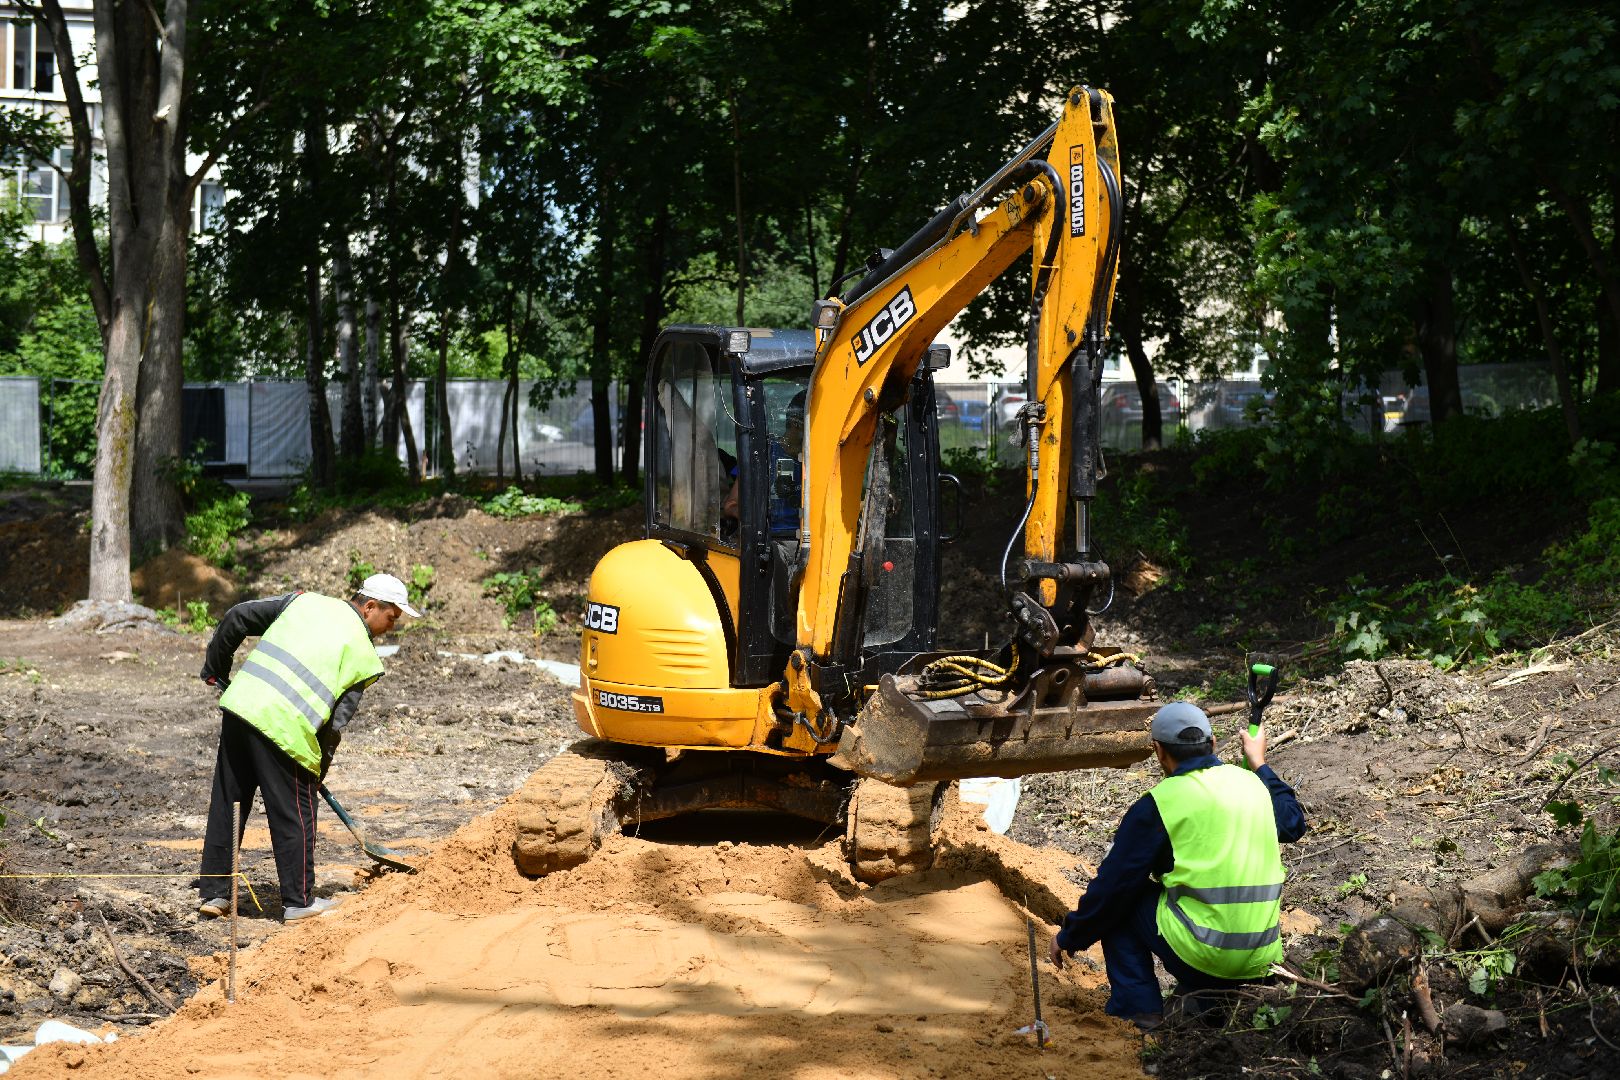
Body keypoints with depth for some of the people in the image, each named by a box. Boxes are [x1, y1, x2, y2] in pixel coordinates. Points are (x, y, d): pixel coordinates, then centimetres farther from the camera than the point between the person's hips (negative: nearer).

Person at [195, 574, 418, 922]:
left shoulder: (304, 601, 15)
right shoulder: (363, 654, 2)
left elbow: (237, 617, 14)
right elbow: (338, 721, 1)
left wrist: (216, 669, 26)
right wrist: (320, 769, 14)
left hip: (239, 704, 6)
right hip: (282, 728, -6)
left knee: (226, 804, 16)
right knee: (295, 814, 9)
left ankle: (213, 892, 25)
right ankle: (298, 901, 18)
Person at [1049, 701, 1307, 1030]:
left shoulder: (1158, 804, -7)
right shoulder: (1253, 785, 9)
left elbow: (1113, 883, -2)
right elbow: (1294, 823, 32)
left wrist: (1070, 937, 12)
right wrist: (1260, 765, 43)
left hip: (1200, 952, -7)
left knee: (1119, 904, 14)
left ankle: (1140, 1011, 5)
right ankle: (1206, 996, 16)